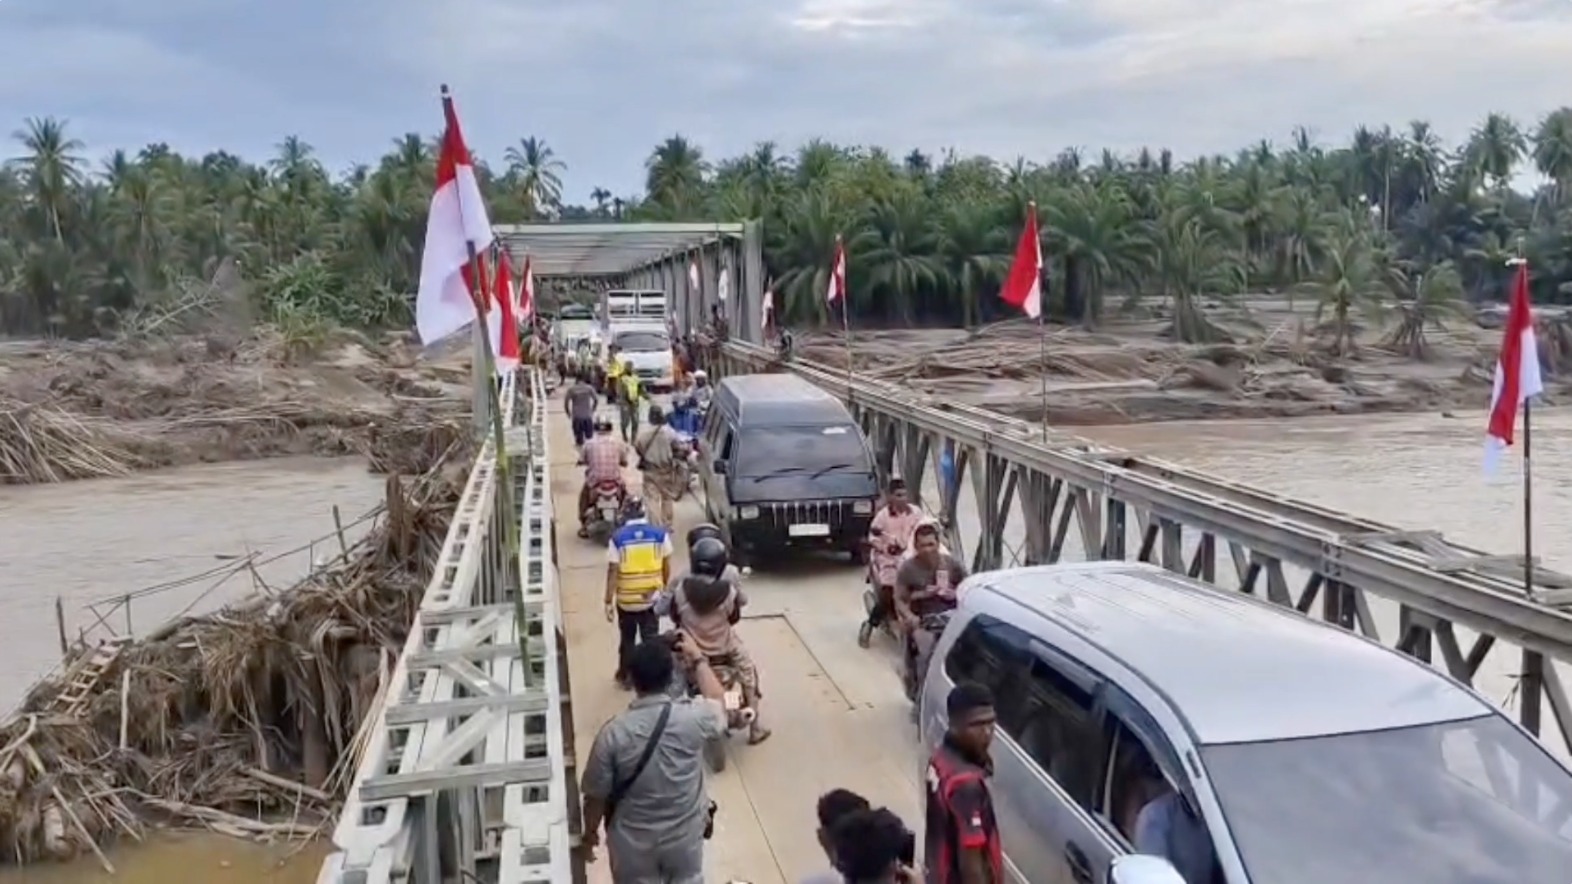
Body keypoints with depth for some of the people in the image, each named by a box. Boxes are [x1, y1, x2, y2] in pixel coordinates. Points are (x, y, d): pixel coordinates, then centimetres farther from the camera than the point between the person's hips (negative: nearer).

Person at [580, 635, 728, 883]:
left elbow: (596, 794, -13)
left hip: (633, 839, -1)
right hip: (684, 832, 1)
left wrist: (590, 833, 5)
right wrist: (698, 661, 14)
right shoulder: (693, 718, -22)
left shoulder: (613, 732, -25)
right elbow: (718, 703, 3)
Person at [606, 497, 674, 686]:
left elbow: (613, 572, -10)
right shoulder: (660, 534, -5)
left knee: (627, 639, 20)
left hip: (625, 600, 0)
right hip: (652, 598, 0)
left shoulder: (617, 538, -10)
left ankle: (625, 676, 33)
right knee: (651, 639, 11)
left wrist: (609, 601, -4)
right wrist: (664, 590, 19)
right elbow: (667, 567, 2)